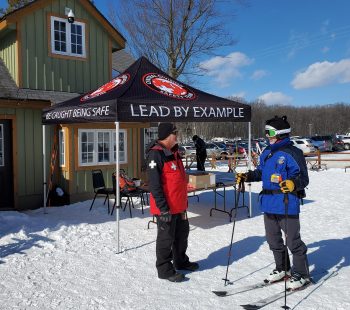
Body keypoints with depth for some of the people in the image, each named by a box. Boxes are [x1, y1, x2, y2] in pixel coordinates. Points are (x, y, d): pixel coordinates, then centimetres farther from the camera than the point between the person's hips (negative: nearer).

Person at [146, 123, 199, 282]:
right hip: (166, 207, -9)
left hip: (179, 205, 9)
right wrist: (163, 207, -23)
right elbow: (154, 184, -22)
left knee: (182, 234, 21)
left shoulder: (174, 152, 12)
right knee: (166, 237, 4)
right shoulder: (156, 154, -18)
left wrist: (184, 201, 21)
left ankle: (180, 261, 39)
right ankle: (164, 269, 20)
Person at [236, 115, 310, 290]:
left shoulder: (292, 153, -13)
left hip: (287, 204, -8)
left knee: (293, 241, 3)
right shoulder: (267, 153, 11)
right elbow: (260, 172, 22)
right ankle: (282, 269, 37)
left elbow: (303, 178, -15)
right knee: (273, 240, 18)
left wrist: (293, 183, -35)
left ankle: (301, 274, 21)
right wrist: (246, 176, 8)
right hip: (269, 204, 8)